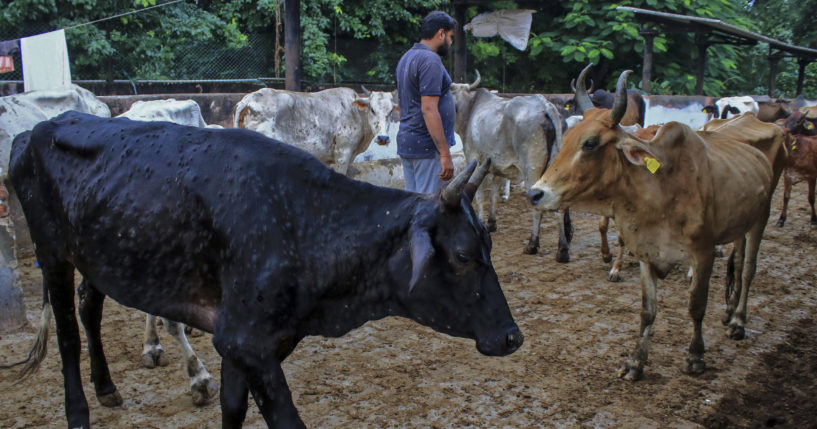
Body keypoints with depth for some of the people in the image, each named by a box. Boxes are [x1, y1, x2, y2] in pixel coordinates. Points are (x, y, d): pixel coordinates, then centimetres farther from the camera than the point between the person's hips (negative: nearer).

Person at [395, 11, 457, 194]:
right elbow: (429, 109, -22)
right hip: (427, 146, -10)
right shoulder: (430, 60, -14)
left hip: (405, 142, 10)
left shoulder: (407, 57, 16)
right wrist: (445, 154, -23)